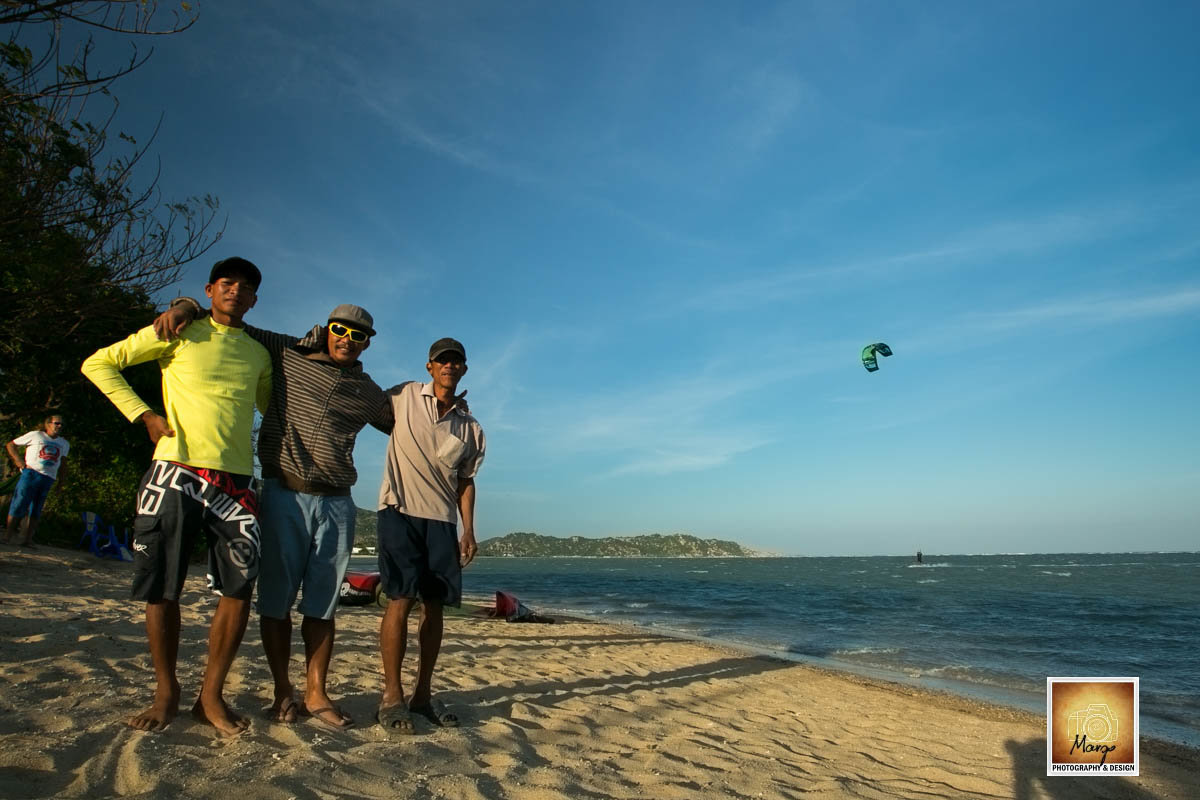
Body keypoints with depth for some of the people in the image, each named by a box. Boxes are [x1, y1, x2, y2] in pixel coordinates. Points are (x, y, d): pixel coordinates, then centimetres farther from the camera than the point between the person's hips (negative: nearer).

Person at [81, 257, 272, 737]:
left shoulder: (259, 354, 17)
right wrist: (143, 414, -3)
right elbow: (98, 364, 8)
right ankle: (166, 692, 20)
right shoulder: (180, 332, 6)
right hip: (175, 475, -2)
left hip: (235, 482, 3)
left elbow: (272, 406, 32)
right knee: (162, 589, 2)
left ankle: (211, 696, 10)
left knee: (239, 589, -4)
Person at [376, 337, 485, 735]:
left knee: (435, 605, 4)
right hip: (400, 510, -3)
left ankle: (423, 693, 16)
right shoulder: (404, 396, 3)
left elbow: (466, 481, 12)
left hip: (441, 519, 4)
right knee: (401, 599, -9)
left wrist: (468, 531, 5)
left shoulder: (470, 428, 10)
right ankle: (391, 696, 0)